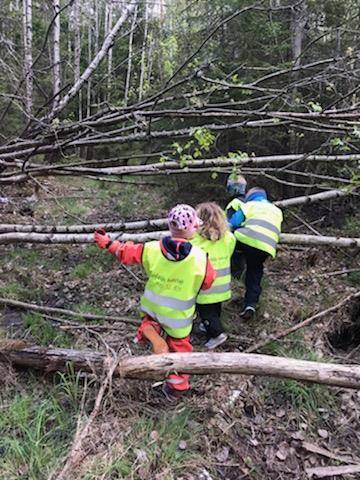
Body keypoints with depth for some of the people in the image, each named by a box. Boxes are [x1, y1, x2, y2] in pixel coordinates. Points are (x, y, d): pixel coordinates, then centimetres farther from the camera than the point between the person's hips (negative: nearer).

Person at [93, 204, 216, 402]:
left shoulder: (151, 249, -19)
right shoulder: (200, 258, -24)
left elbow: (126, 253, -4)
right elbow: (208, 282, -7)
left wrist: (107, 243, 13)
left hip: (152, 306, 2)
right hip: (178, 316, -1)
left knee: (152, 318, 36)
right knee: (179, 349, 20)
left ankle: (150, 331, 5)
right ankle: (175, 388, 33)